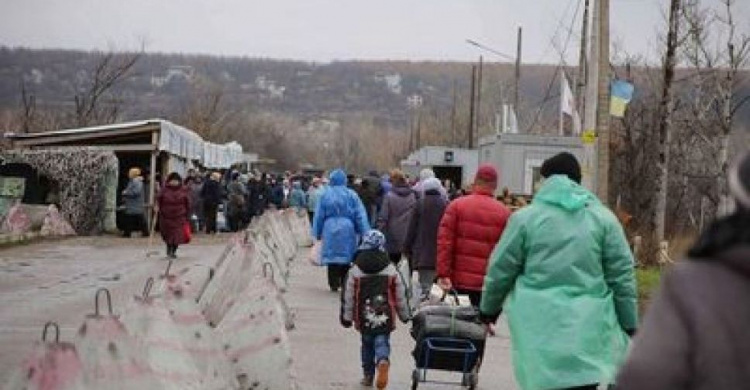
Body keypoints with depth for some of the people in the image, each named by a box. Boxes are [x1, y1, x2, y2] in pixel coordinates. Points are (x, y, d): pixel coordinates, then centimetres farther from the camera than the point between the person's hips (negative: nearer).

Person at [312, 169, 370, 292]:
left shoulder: (325, 195, -1)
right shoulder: (351, 195, -2)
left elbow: (319, 216, 4)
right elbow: (360, 215, -2)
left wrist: (317, 233, 12)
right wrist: (364, 233, 1)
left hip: (330, 230, 0)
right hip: (347, 230, 0)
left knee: (332, 258, 7)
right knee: (346, 259, 6)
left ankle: (334, 284, 8)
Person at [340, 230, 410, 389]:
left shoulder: (355, 270, -3)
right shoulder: (391, 269, -2)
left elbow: (348, 296, 0)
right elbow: (400, 295, 4)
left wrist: (346, 317, 8)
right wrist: (405, 315, 15)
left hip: (364, 317, 1)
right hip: (385, 316, -1)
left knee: (367, 343, 17)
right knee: (382, 342, 4)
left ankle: (368, 375, 20)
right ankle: (383, 361, -27)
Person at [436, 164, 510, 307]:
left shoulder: (457, 205, 0)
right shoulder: (504, 212, -3)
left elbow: (444, 242, -7)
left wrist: (443, 274, -7)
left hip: (458, 281, 1)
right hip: (489, 285, -1)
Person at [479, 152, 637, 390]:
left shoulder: (525, 217, 2)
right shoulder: (603, 218, 6)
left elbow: (501, 270, 6)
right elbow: (621, 275, 5)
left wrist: (489, 309, 22)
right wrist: (630, 324, 12)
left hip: (540, 329, -1)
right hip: (588, 328, 1)